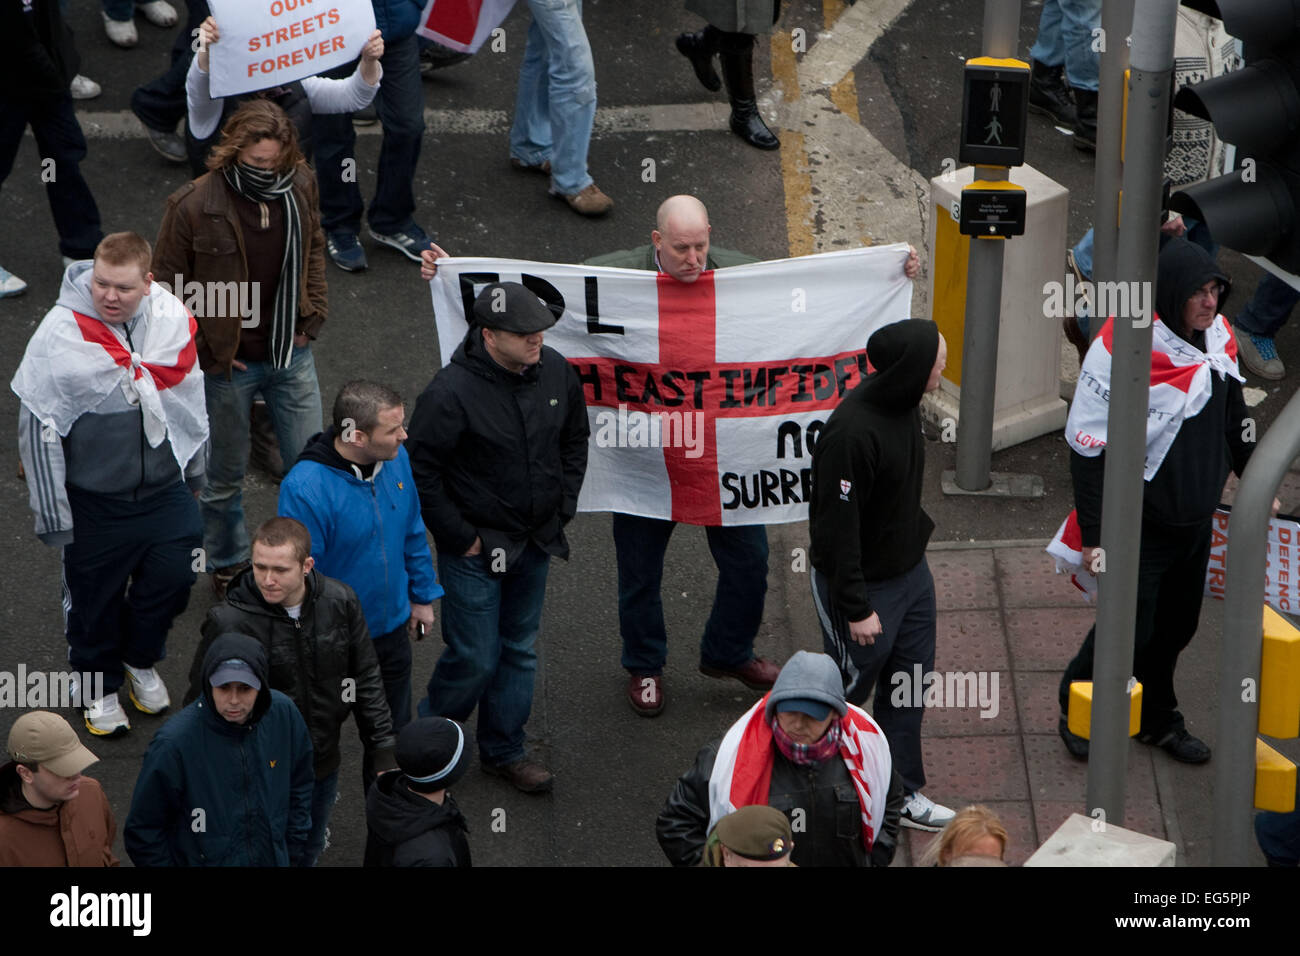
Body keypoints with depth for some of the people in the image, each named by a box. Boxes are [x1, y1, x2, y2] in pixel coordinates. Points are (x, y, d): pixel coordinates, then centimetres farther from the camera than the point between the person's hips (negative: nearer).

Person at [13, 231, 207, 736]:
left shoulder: (171, 320, -7)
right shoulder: (61, 334, -21)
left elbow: (191, 399, 11)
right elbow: (38, 429, -15)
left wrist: (194, 469, 20)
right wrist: (53, 514, -13)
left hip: (165, 489, 4)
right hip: (93, 501, -3)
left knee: (173, 578, 12)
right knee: (95, 599, 11)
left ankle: (141, 661, 42)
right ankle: (100, 686, 37)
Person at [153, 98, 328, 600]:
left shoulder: (300, 187, -7)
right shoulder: (193, 205, -20)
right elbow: (167, 287, -9)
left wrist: (313, 314, 5)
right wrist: (206, 348, -10)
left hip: (291, 355, 4)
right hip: (229, 365, -3)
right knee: (226, 474, 13)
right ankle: (227, 567, 34)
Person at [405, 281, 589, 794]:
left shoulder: (556, 372, -5)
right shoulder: (452, 393, -25)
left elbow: (575, 440, 13)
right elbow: (419, 470, -18)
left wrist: (561, 510, 7)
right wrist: (460, 537, -14)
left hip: (535, 541, 6)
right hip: (475, 549, -6)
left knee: (519, 648, 17)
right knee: (475, 658, 0)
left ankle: (504, 749, 34)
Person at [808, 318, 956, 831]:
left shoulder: (903, 404, -4)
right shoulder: (851, 432, -32)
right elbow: (837, 528, -26)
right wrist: (857, 608, -22)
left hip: (910, 572, 8)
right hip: (863, 584, -8)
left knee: (909, 686, 16)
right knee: (850, 684, 9)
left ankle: (902, 793, 31)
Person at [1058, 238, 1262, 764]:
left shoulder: (1217, 338, 0)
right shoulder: (1121, 349, -22)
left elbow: (1233, 420, 18)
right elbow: (1088, 447, -18)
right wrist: (1094, 535, -17)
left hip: (1196, 521, 6)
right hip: (1139, 527, -6)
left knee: (1175, 627, 16)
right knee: (1128, 630, 3)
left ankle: (1158, 718, 36)